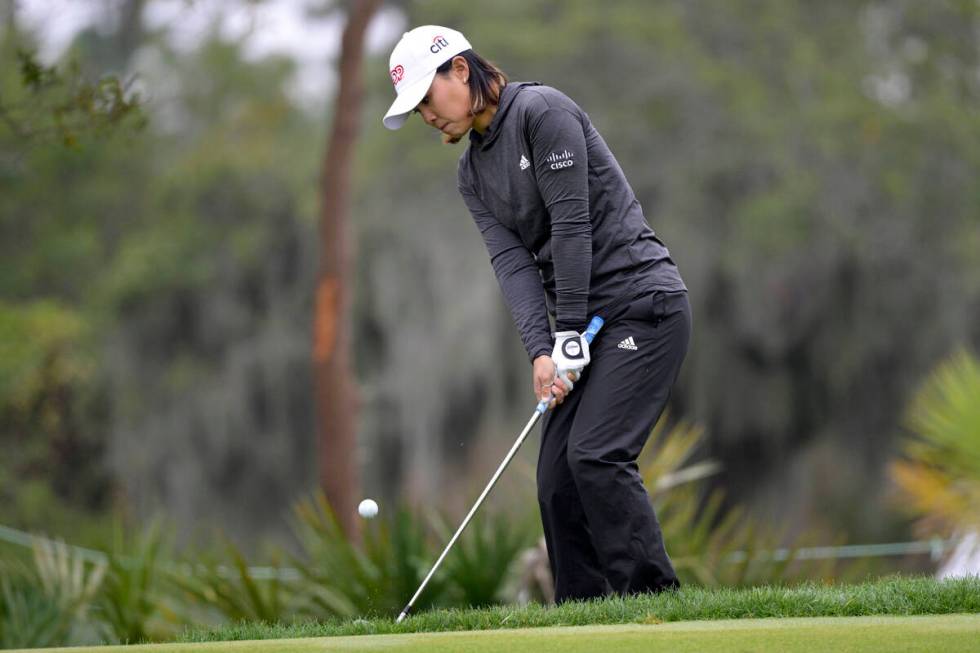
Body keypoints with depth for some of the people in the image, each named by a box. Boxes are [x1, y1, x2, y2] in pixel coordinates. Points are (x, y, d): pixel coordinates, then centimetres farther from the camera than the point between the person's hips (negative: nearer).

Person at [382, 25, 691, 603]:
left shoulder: (541, 111, -10)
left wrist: (568, 334, -16)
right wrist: (540, 350, -14)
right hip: (588, 321, 8)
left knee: (595, 454, -20)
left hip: (642, 301, -8)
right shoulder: (474, 173, 14)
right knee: (557, 477, 0)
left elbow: (571, 225, -15)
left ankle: (656, 597, -15)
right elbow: (511, 259, 0)